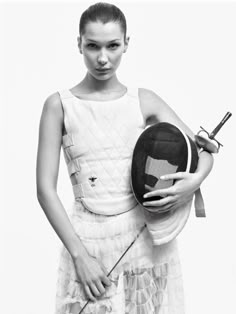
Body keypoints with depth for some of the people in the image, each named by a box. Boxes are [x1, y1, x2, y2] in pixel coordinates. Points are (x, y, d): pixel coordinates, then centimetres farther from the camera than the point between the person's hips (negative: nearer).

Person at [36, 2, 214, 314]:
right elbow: (46, 189, -5)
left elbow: (204, 150, 5)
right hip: (89, 243, -1)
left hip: (148, 239, 2)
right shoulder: (59, 105, -2)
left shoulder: (145, 101, 2)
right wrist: (80, 255, -11)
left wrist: (195, 180, -17)